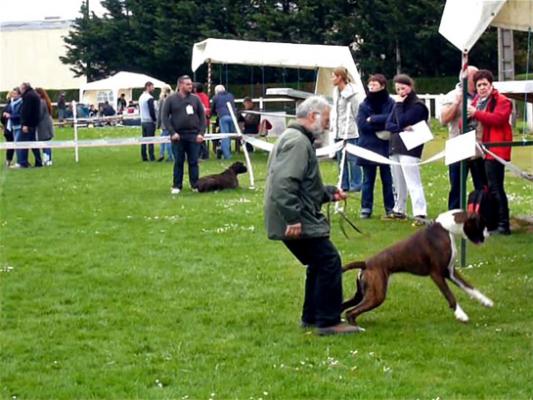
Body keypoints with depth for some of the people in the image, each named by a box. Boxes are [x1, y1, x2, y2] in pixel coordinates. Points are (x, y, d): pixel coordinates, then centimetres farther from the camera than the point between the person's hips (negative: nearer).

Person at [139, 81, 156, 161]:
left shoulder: (141, 97, 13)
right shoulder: (149, 98, -14)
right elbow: (152, 111, -17)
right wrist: (155, 119, -6)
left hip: (143, 121, 8)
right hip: (150, 122, -8)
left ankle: (144, 157, 10)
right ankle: (152, 158, -8)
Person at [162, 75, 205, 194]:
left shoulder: (195, 99, 6)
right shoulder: (171, 99, 0)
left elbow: (202, 116, 8)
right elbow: (165, 116, -2)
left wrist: (201, 133, -2)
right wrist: (172, 132, -10)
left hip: (193, 136, 1)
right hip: (178, 136, -1)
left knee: (194, 162, 4)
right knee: (178, 162, 4)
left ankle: (195, 185, 11)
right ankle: (177, 186, 11)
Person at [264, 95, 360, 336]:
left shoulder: (298, 140, 20)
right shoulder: (297, 142, -16)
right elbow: (285, 184, -27)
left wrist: (330, 193, 17)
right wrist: (293, 219, -28)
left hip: (297, 220, 11)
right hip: (296, 223, -11)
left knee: (318, 265, 19)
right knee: (329, 262, -9)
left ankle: (311, 317, 26)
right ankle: (328, 322, -6)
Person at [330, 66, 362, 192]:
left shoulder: (350, 93, -12)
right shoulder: (336, 92, 11)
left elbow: (355, 112, -11)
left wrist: (349, 128, -12)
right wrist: (333, 124, 11)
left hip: (349, 131, -8)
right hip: (338, 131, 8)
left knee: (352, 158, -4)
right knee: (341, 158, 11)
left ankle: (356, 184, 2)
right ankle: (344, 184, 18)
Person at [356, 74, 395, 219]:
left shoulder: (390, 103, -1)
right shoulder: (364, 104, 6)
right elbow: (362, 124, -5)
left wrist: (373, 119, -12)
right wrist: (382, 124, -12)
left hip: (386, 147, -2)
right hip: (368, 147, 2)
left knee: (387, 179, 4)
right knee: (368, 180, 5)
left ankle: (390, 208, 12)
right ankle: (366, 208, 10)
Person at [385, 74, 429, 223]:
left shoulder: (417, 105, -7)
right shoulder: (399, 104, 16)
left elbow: (402, 122, -17)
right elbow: (388, 124, 7)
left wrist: (399, 105, -6)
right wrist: (402, 129, -11)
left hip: (409, 148, -8)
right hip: (395, 147, 8)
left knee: (413, 183, -15)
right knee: (398, 183, 15)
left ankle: (420, 214, -20)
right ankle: (399, 210, 27)